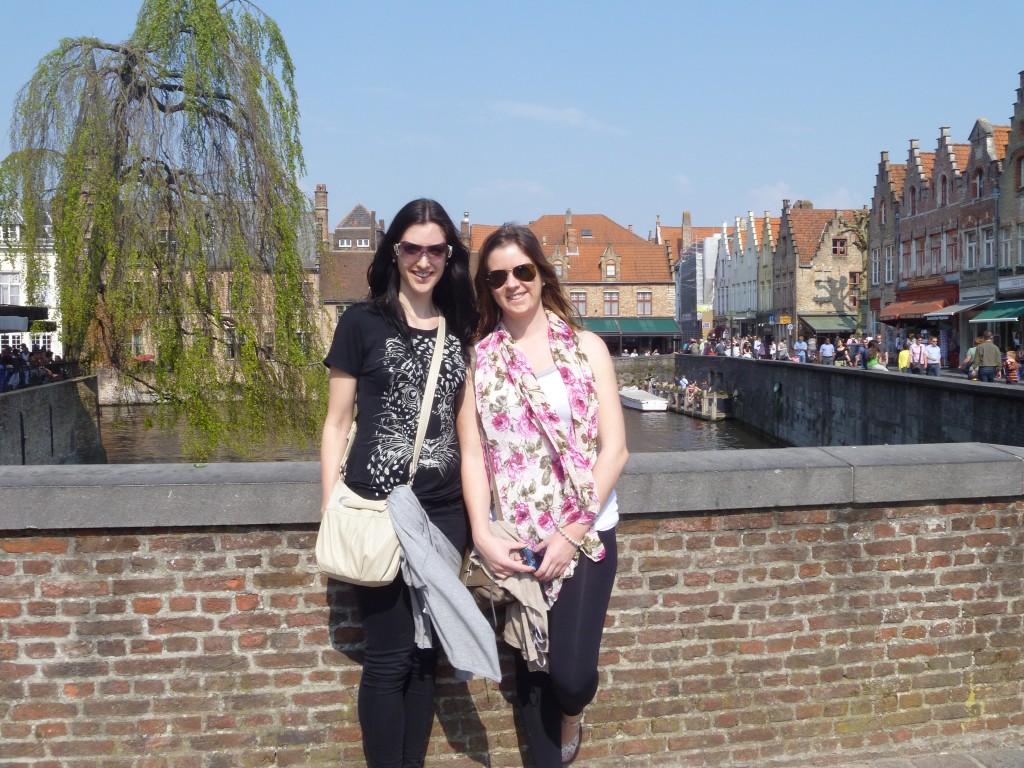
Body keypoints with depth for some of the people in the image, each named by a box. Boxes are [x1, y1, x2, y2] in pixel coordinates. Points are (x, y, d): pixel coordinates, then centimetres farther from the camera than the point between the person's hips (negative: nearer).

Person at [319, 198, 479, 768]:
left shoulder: (460, 331, 10)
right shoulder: (362, 323, 0)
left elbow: (468, 426, 12)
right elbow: (337, 423, 1)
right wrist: (331, 510, -5)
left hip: (444, 511, 4)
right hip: (376, 510, -3)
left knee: (427, 654, 12)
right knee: (390, 657, 1)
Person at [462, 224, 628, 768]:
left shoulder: (585, 347, 1)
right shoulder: (480, 358, 5)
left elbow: (614, 449, -3)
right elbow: (473, 452, 0)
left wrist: (573, 532, -11)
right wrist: (482, 535, -13)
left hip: (585, 532, -1)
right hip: (516, 539, 2)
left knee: (571, 673, -9)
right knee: (531, 667, 9)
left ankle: (571, 715, 28)